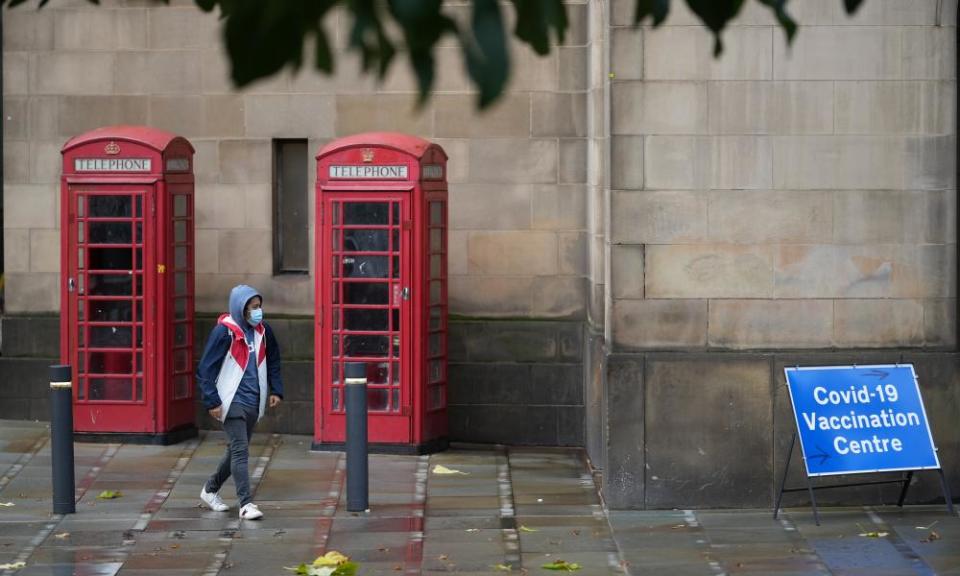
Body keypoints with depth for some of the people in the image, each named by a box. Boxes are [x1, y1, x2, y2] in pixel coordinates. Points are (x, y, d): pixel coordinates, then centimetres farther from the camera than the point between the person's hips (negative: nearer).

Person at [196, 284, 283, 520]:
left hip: (253, 402, 7)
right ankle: (246, 504, -10)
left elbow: (273, 360, 21)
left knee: (237, 450, 15)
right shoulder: (224, 331, -13)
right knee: (240, 451, -11)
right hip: (232, 401, -7)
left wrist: (276, 390, 14)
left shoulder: (262, 330, 6)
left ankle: (210, 489, 33)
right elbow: (206, 368, -12)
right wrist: (212, 401, -15)